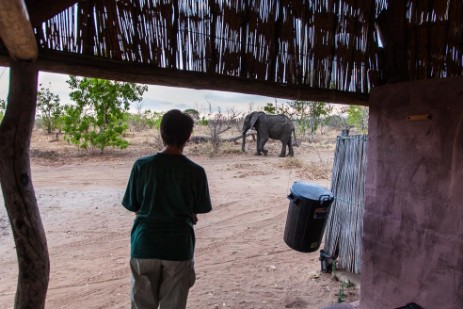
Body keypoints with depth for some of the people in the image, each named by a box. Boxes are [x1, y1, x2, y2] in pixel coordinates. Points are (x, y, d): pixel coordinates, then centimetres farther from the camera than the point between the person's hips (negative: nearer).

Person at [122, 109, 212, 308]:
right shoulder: (196, 172, -10)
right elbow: (197, 211, 0)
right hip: (179, 247, -1)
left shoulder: (142, 165, -8)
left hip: (145, 245, 1)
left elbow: (134, 208, 1)